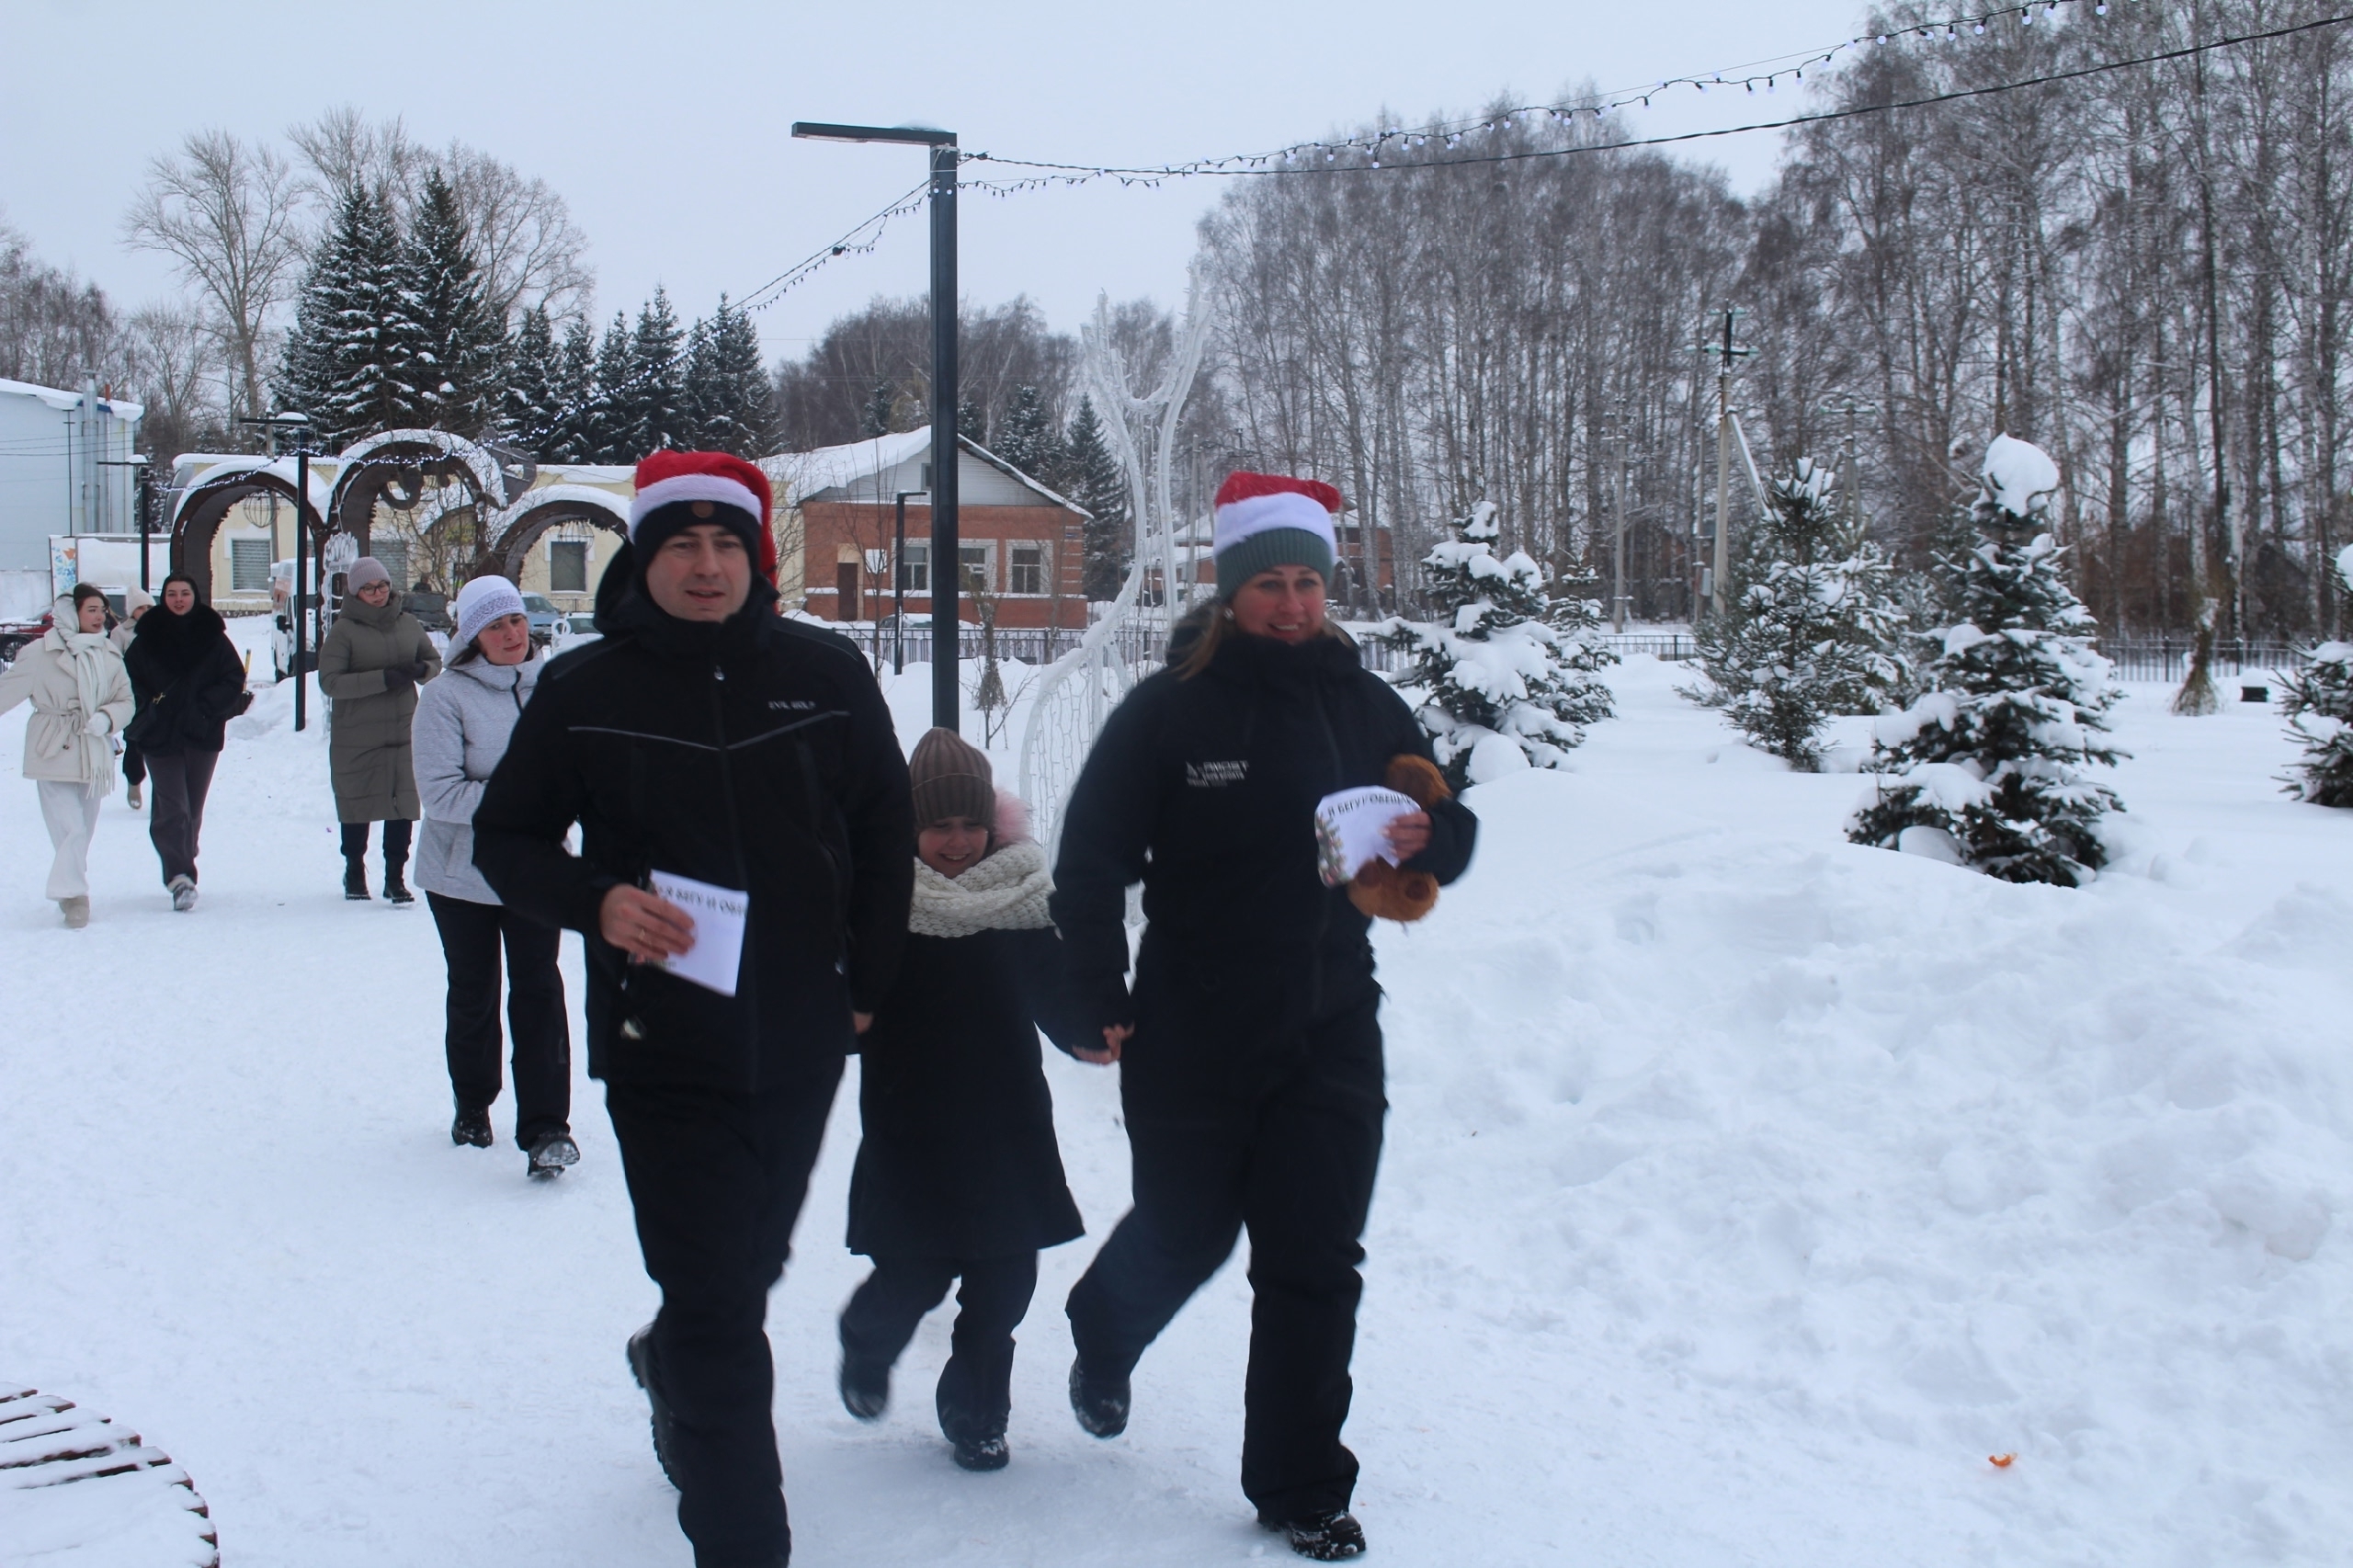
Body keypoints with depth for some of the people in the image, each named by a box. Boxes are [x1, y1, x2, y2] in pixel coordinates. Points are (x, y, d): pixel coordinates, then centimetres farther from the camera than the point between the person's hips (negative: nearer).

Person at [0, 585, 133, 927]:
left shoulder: (110, 656, 4)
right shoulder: (41, 654, -8)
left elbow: (125, 701, 4)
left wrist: (107, 718, -16)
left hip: (94, 756, 4)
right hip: (55, 756, -4)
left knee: (83, 831, 12)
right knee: (70, 830, -13)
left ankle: (72, 891, 27)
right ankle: (72, 895, -5)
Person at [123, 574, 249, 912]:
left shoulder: (213, 636, 4)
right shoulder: (147, 638, 5)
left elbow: (234, 680, 0)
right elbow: (130, 683, 5)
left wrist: (204, 708, -12)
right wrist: (150, 710, -11)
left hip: (202, 735, 1)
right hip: (160, 736, -1)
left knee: (193, 810, 9)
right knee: (173, 808, -12)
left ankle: (179, 873, 24)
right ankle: (180, 877, -19)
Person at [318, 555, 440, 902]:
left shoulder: (408, 624, 7)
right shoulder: (344, 630, -5)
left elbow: (435, 662, 15)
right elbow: (329, 681, -13)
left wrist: (421, 670, -9)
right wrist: (383, 679, -21)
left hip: (404, 734, 3)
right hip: (357, 739, -3)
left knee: (404, 807, -1)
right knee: (358, 808, 8)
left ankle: (395, 879, 9)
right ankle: (354, 875, 27)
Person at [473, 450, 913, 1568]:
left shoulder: (825, 674, 0)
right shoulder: (584, 689, -4)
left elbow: (884, 831, 9)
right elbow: (505, 838, 3)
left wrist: (865, 985, 5)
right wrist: (598, 902, -17)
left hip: (800, 1044, 3)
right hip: (662, 1047, -3)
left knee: (753, 1265, 22)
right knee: (716, 1305, -6)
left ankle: (670, 1364, 54)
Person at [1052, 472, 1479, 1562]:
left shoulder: (1367, 706, 3)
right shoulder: (1168, 710, -8)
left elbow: (1450, 835, 10)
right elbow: (1090, 861, -4)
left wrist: (1428, 838, -14)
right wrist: (1103, 1003, -8)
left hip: (1332, 1033, 3)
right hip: (1191, 1041, -2)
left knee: (1316, 1269, 3)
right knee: (1184, 1236, 15)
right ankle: (1102, 1341, 49)